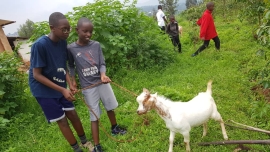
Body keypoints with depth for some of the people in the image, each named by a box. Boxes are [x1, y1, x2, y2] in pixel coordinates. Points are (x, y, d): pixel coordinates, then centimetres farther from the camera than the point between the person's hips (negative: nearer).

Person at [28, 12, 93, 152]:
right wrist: (63, 90, -23)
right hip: (44, 89, -6)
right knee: (62, 120, 5)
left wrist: (70, 84, -9)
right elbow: (37, 75, -22)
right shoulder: (40, 45, -26)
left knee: (73, 115, 12)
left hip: (59, 87, 6)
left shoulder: (63, 42, -5)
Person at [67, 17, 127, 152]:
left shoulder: (96, 45, -5)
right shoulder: (71, 48, -9)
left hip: (102, 83, 3)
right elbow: (71, 66, 6)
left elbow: (102, 64, -6)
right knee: (94, 116, 4)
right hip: (88, 87, -3)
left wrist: (103, 75, -24)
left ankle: (114, 128, 47)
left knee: (110, 107, 20)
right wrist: (73, 80, -3)